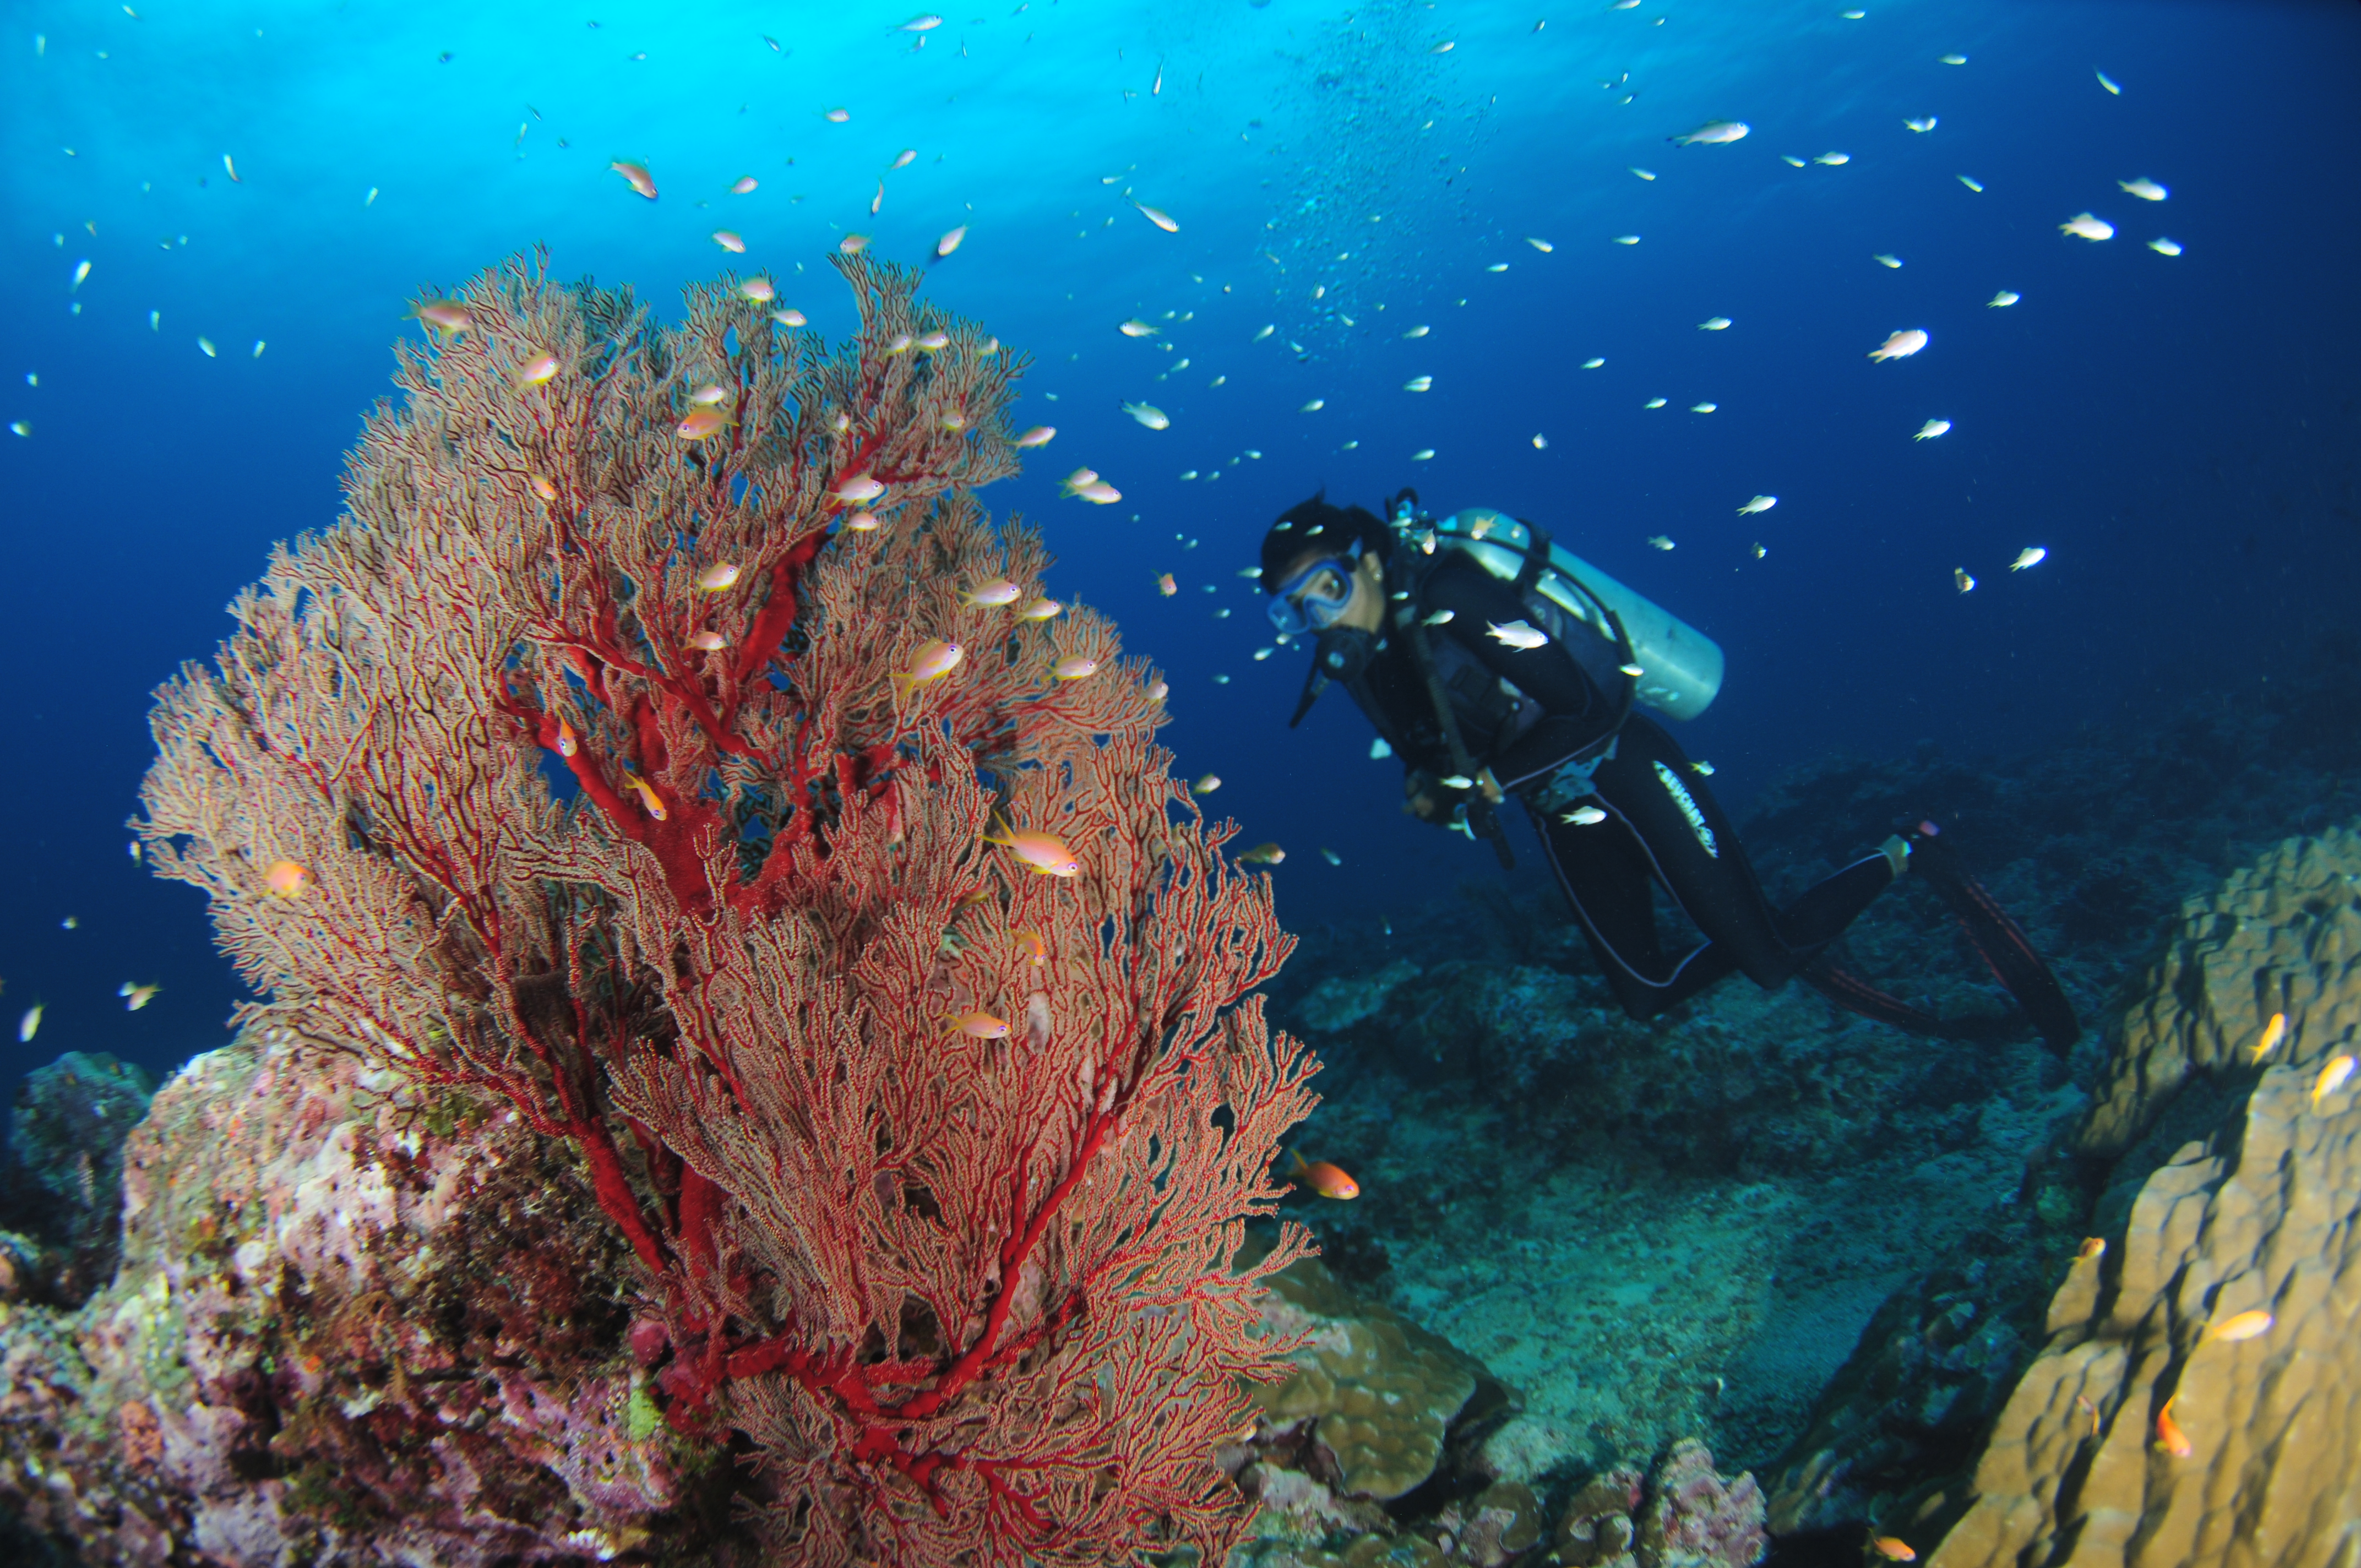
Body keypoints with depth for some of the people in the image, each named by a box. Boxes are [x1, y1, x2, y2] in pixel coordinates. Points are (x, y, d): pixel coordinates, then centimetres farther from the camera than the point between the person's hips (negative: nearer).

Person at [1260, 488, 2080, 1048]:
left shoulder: (1451, 594, -25)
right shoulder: (1366, 661, -1)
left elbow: (1581, 703, -28)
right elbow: (1431, 751, 12)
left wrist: (1481, 782, -25)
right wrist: (1431, 792, -10)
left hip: (1625, 772, -8)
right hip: (1563, 813, 8)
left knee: (1772, 957, -7)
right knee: (1647, 993, 11)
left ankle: (1910, 855, 15)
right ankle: (1809, 961, 31)